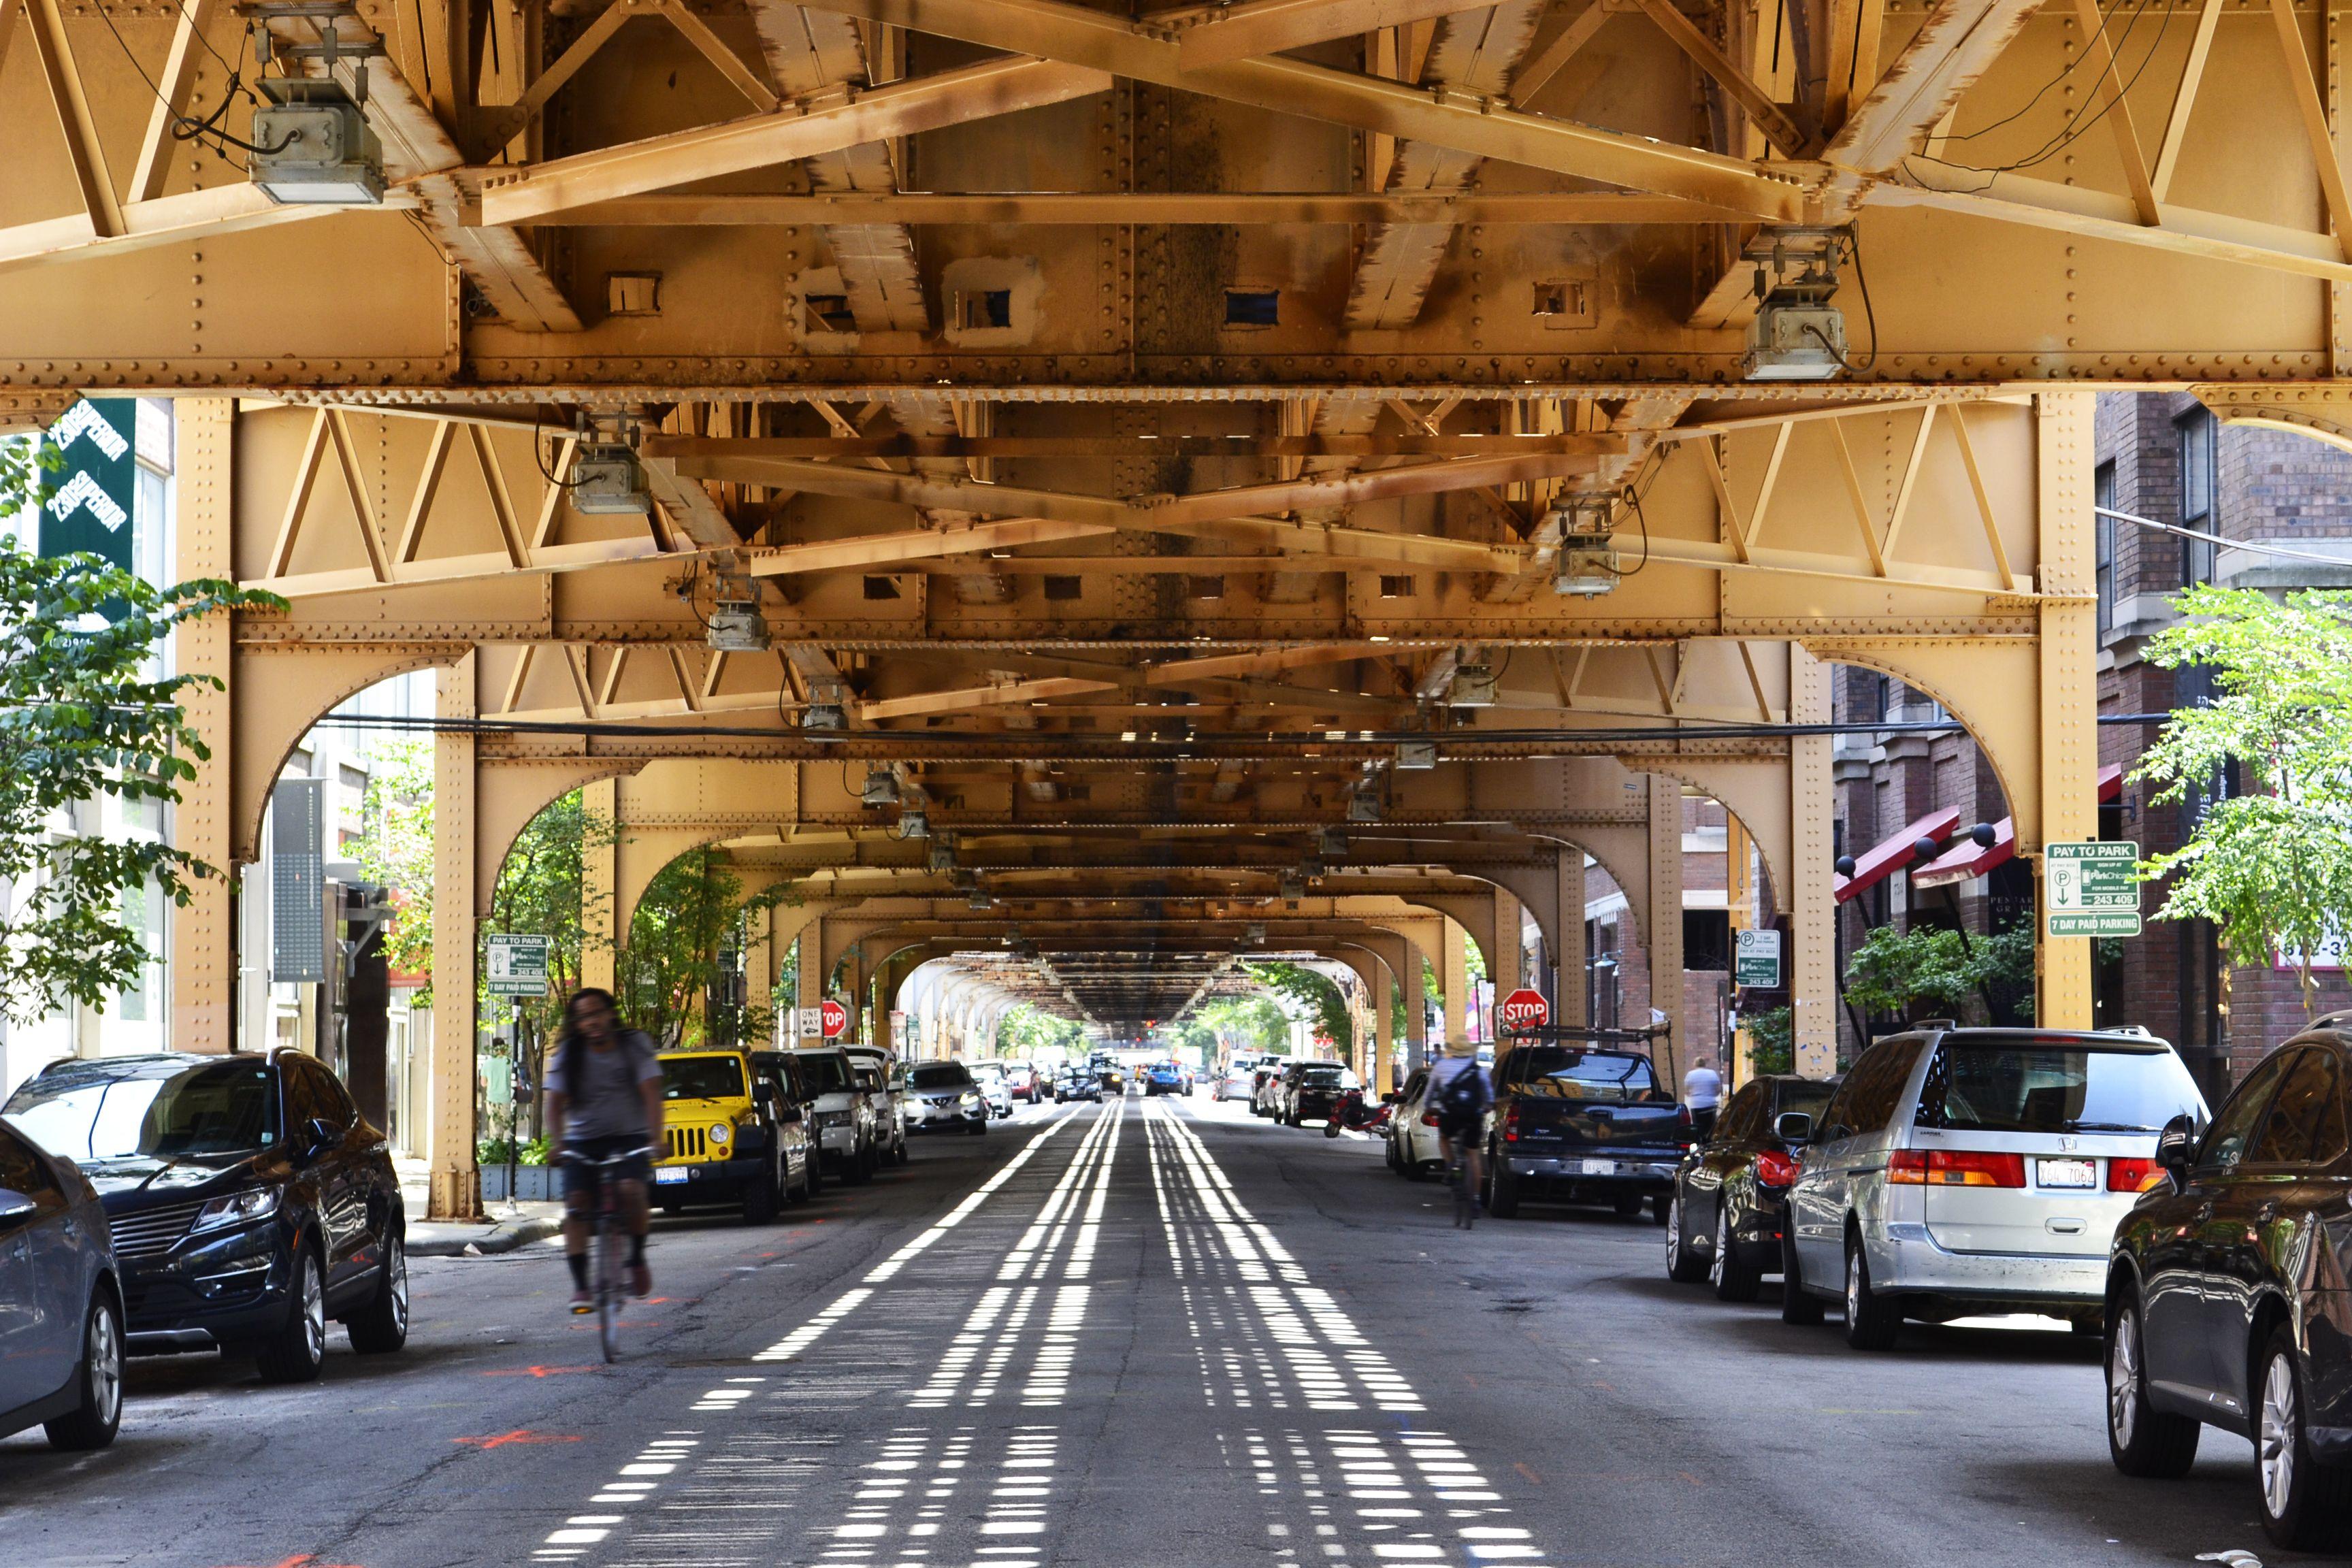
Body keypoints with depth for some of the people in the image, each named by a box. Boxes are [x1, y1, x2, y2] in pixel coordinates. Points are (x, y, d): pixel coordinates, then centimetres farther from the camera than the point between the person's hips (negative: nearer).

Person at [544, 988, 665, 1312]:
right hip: (582, 1141, 2)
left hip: (630, 1137, -2)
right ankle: (580, 1285, -15)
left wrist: (655, 1137, -27)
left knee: (631, 1190, -28)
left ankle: (637, 1259, -6)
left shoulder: (635, 1045, -4)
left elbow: (651, 1095, -12)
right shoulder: (569, 1054, -1)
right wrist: (558, 1143, -23)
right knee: (576, 1202, -17)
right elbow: (555, 1103, -6)